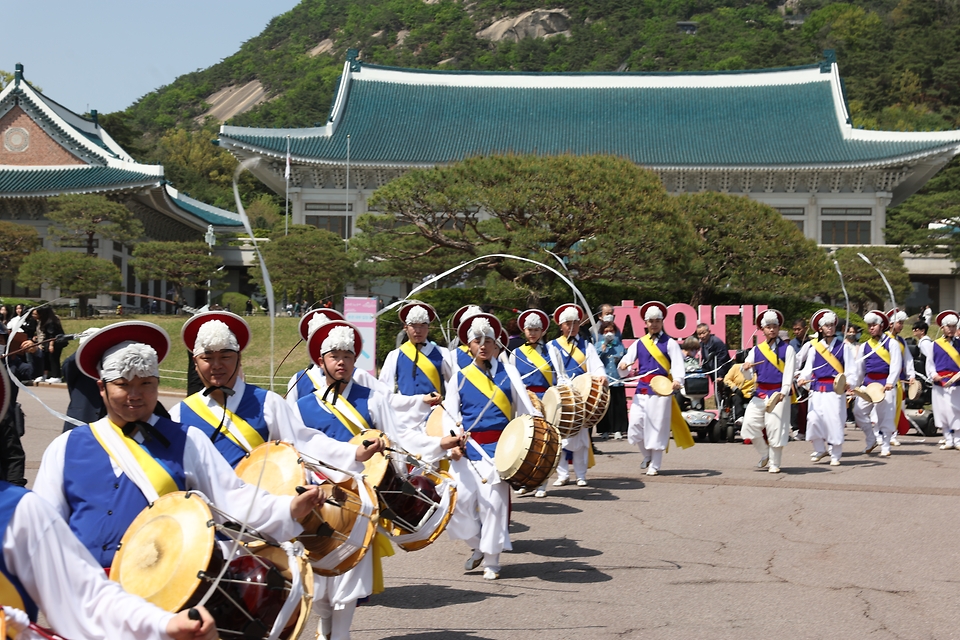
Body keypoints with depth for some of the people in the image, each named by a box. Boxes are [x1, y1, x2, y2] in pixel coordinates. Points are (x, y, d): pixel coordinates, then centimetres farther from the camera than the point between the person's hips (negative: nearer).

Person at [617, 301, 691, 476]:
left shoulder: (669, 343, 2)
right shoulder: (638, 344, 13)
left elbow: (677, 364, -9)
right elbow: (627, 361, 8)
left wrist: (677, 380, -28)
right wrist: (623, 366, -16)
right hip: (642, 388, 4)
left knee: (658, 426, -2)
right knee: (636, 423, -3)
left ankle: (655, 465, 9)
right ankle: (647, 456, 22)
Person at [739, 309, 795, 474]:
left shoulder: (787, 349, 2)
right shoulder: (756, 350, 11)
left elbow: (789, 373, -7)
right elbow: (748, 377, 9)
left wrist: (783, 392, -20)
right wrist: (745, 369, -15)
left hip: (778, 393, -4)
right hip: (760, 393, 4)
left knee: (775, 427, -6)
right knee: (750, 424, -4)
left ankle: (774, 464, 6)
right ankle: (765, 454, 17)